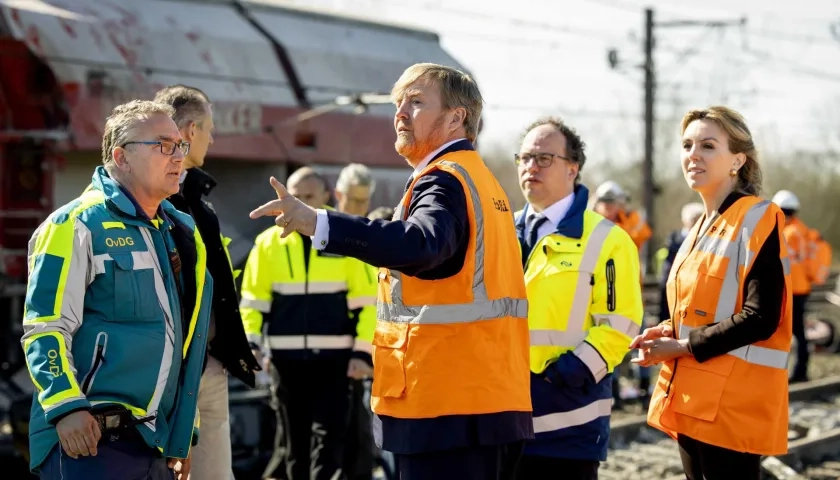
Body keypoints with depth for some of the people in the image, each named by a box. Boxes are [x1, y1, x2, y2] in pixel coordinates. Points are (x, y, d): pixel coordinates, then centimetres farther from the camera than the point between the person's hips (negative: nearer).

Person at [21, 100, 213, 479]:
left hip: (155, 443, 8)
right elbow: (46, 329, -13)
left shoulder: (182, 233, 16)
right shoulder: (78, 225, -7)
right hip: (89, 438, -8)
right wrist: (66, 406, -24)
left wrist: (183, 433, 23)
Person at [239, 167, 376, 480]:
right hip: (287, 357, 2)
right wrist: (250, 343, -3)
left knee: (329, 437, -5)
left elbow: (365, 301, -1)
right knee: (293, 437, 11)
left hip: (333, 357, -2)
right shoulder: (269, 242, 4)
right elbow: (253, 300, 8)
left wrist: (362, 352, -7)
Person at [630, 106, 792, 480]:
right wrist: (668, 333, 4)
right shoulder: (703, 227, 17)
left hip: (733, 406, -9)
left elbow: (761, 319, -19)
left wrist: (683, 346, -14)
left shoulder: (759, 220, -11)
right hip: (693, 400, 9)